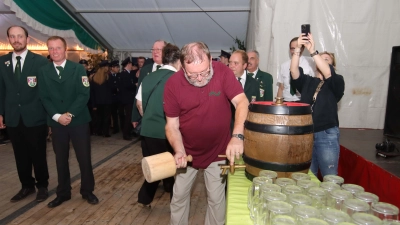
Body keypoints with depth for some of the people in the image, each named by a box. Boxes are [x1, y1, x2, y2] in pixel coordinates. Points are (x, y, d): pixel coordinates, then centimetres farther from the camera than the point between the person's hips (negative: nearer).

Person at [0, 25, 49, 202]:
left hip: (35, 117, -3)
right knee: (20, 155, 13)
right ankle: (27, 186, 30)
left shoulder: (40, 61, -5)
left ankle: (42, 186, 26)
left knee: (38, 154, 8)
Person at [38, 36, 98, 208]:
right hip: (57, 122, 2)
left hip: (79, 121, -2)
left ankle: (87, 191, 20)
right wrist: (57, 116, -12)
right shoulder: (43, 71, 6)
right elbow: (44, 98, 2)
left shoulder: (78, 69, 0)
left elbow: (84, 94, -8)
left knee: (84, 158, 4)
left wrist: (70, 114, -17)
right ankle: (63, 193, 27)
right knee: (61, 159, 12)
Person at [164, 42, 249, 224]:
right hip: (187, 152, 1)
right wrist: (179, 151, -25)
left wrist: (237, 136, -40)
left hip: (218, 151, -1)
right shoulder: (173, 84, -16)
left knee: (216, 199, 13)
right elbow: (172, 124, -10)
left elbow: (242, 102, -24)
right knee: (179, 196, 16)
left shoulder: (222, 72, -18)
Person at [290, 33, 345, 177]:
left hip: (327, 135, -3)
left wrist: (312, 51, -27)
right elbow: (294, 71, -8)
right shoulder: (307, 81, 10)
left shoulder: (337, 83, 2)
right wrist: (298, 49, -21)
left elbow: (328, 72, -20)